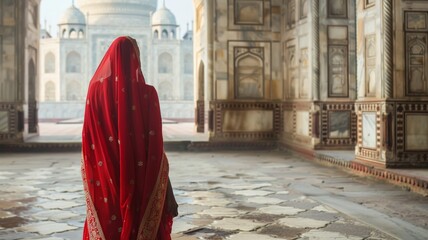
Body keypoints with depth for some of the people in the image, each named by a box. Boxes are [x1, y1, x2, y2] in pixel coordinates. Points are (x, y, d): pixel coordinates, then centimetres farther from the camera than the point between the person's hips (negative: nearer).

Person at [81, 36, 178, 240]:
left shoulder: (96, 89, -4)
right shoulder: (147, 93, -11)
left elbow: (87, 138, 0)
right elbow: (156, 144, -10)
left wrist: (91, 176, 12)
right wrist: (164, 187, -2)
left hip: (105, 178, 2)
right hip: (139, 177, -2)